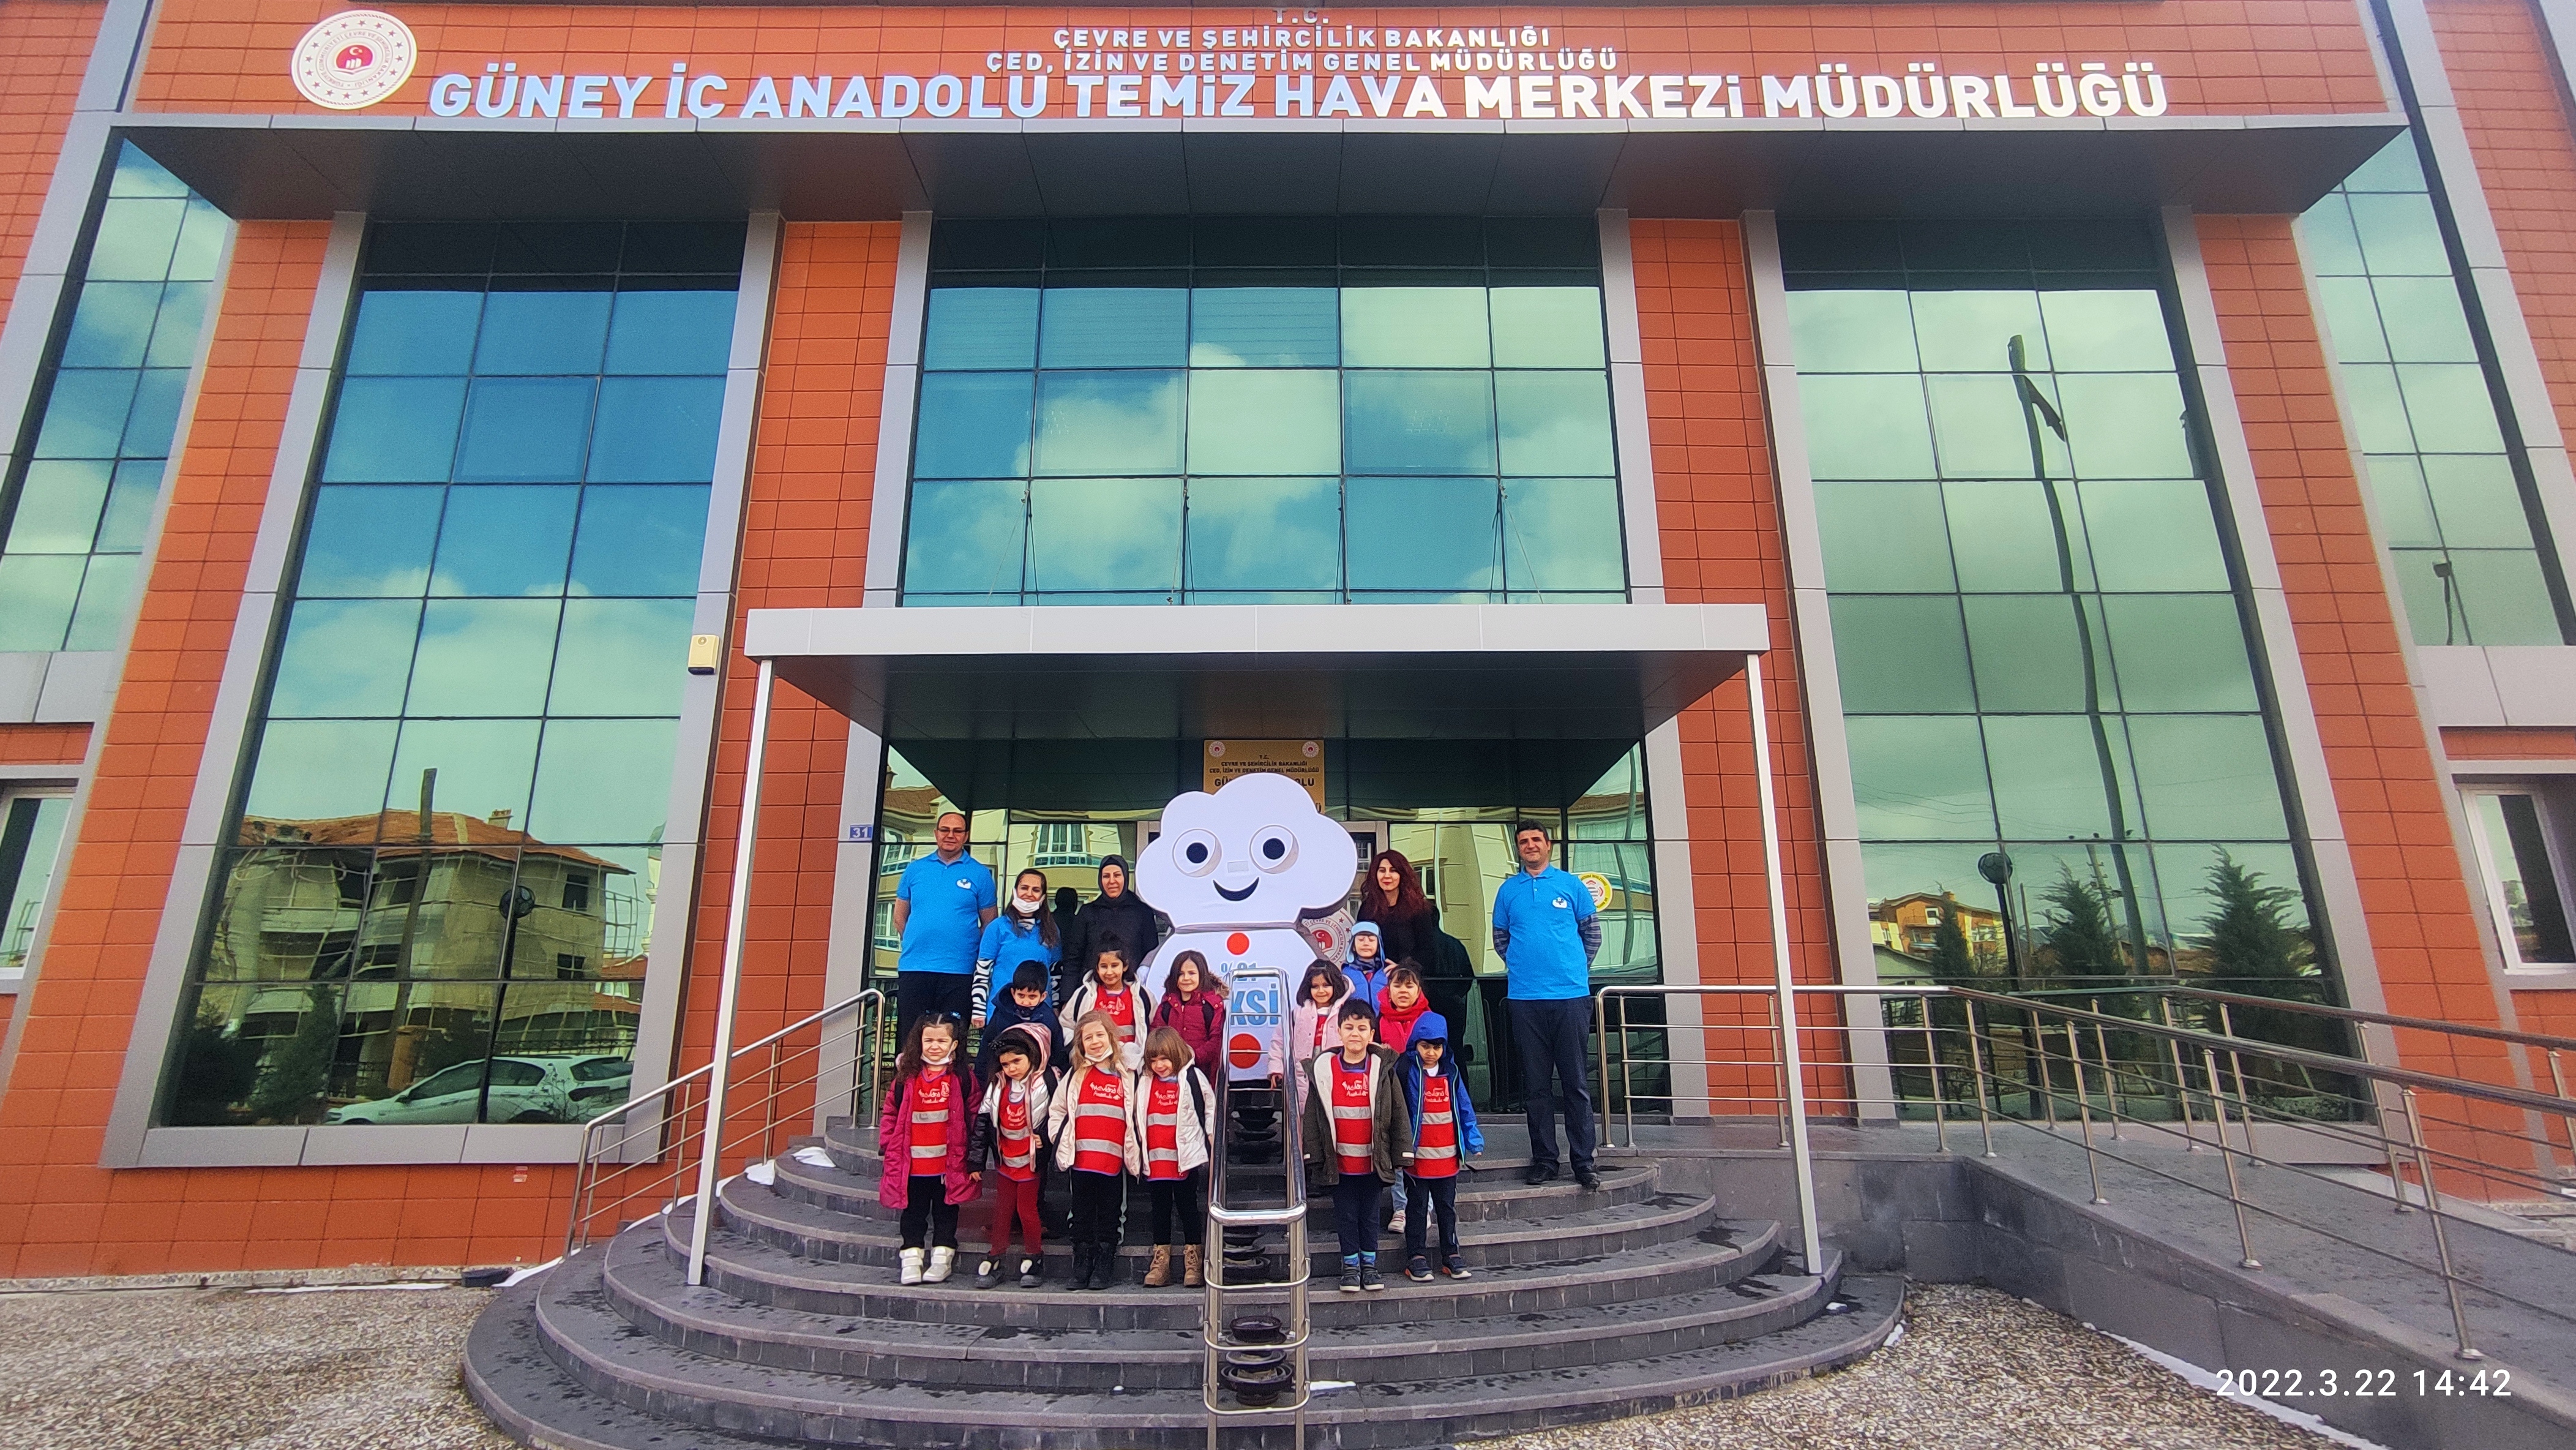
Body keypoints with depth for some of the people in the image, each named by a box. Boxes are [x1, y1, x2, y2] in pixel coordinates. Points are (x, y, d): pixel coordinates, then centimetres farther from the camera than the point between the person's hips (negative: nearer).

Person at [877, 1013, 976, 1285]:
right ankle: (912, 1258, 20)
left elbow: (975, 1116, 0)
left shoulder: (961, 1078, -4)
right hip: (912, 1162, 1)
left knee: (945, 1211, 10)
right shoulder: (907, 1076, -1)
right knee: (914, 1211, 11)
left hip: (949, 1163, -1)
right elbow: (890, 1113, 5)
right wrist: (888, 1145, -3)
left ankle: (942, 1259, 20)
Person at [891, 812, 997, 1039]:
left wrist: (965, 947, 0)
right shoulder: (915, 869, 10)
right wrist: (917, 944, 8)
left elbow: (990, 925, 7)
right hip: (913, 969, 2)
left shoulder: (980, 874, 4)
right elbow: (900, 917, 16)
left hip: (958, 971, -2)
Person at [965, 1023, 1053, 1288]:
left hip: (1031, 1163, -4)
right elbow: (981, 1123, 3)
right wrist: (975, 1162, 2)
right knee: (1002, 1211, 13)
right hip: (1004, 1162, 4)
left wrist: (1044, 1138, -26)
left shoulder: (1045, 1085, -13)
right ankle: (993, 1260, 23)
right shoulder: (997, 1087, 1)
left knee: (1027, 1211, 6)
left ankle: (1032, 1260, 22)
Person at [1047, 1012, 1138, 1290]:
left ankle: (1103, 1269, 15)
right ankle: (1081, 1269, 18)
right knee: (1083, 1217, 9)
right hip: (1081, 1160, 1)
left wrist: (1133, 1151, 2)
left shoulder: (1127, 1076, 4)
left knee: (1109, 1217, 6)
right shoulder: (1075, 1076, 7)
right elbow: (1056, 1111, 12)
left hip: (1113, 1160, -1)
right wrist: (1062, 1141, 3)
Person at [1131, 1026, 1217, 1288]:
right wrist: (1138, 1152, 15)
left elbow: (1211, 1110, 1)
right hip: (1156, 1160, 4)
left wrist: (1216, 1144, -1)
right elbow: (1137, 1119, 16)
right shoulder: (1145, 1083, 6)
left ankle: (1193, 1261, 14)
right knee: (1161, 1210, 11)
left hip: (1187, 1158, -4)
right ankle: (1160, 1262, 19)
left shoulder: (1193, 1078, -5)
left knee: (1188, 1207, 6)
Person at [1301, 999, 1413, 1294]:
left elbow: (1399, 1114, -1)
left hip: (1374, 1160, 0)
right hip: (1339, 1161, 0)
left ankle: (1369, 1264, 27)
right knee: (1346, 1214, 10)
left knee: (1370, 1214, 12)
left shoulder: (1382, 1068, -5)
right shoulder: (1323, 1069, -5)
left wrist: (1401, 1155, -3)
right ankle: (1351, 1266, 24)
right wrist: (1314, 1157, -1)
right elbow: (1313, 1116, 0)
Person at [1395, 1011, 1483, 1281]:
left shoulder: (1451, 1072, 4)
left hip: (1447, 1155, 4)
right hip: (1417, 1155, -4)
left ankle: (1451, 1255, 25)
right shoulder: (1406, 1070, -10)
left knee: (1447, 1206, 15)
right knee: (1417, 1208, 7)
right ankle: (1417, 1257, 17)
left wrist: (1473, 1138, 8)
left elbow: (1464, 1107, 11)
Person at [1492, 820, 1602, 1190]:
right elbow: (1500, 938, 18)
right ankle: (1544, 1160, 15)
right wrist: (1522, 965, 9)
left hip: (1571, 995, -1)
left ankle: (1584, 1161, 10)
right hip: (1525, 997, 2)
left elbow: (1592, 932, 11)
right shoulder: (1508, 890, 10)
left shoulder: (1571, 885, 6)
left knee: (1576, 1082, 2)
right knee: (1536, 1085, 7)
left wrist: (1575, 968, 7)